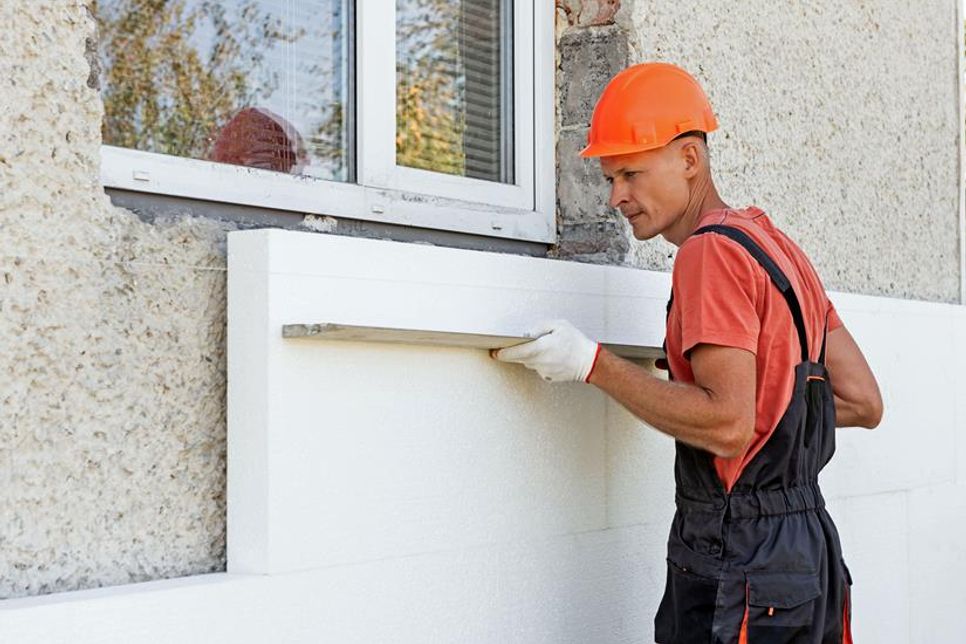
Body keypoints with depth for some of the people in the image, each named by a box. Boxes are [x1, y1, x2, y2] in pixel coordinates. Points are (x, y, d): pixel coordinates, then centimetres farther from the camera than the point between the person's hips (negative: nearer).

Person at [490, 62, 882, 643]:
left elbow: (728, 427, -23)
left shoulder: (712, 252, -13)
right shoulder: (776, 244, 16)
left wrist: (592, 363, -18)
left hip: (741, 563, -10)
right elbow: (864, 403, 16)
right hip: (809, 545, 10)